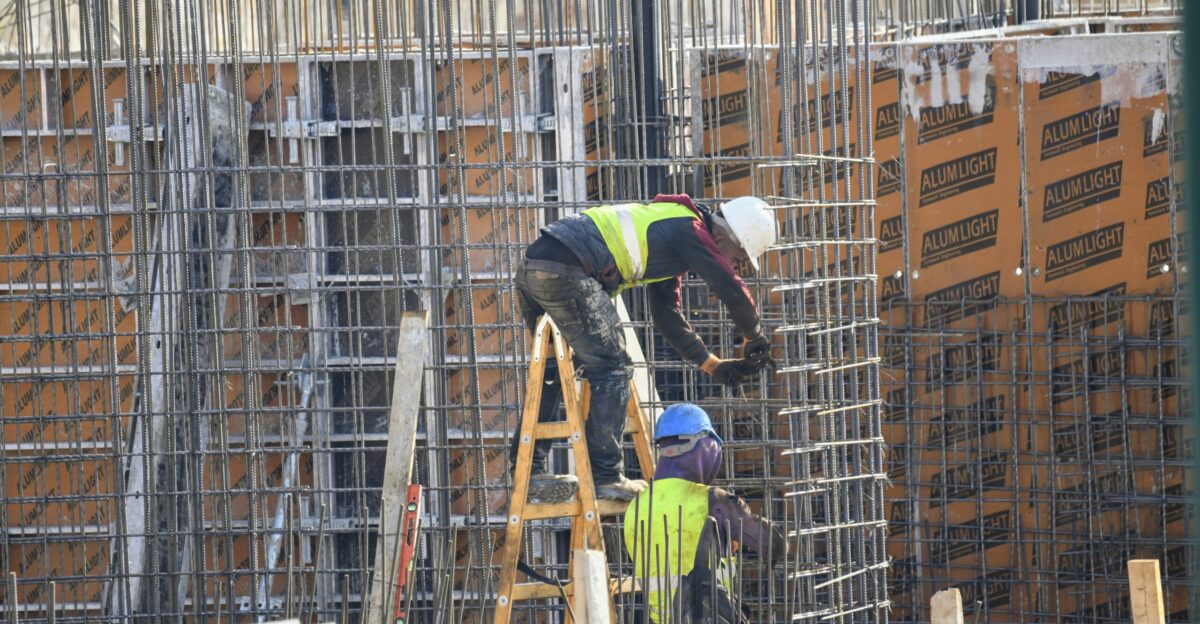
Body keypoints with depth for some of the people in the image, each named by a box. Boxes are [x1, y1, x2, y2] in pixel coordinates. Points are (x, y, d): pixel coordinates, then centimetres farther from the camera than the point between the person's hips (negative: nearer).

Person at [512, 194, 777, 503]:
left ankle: (530, 471, 17)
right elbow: (733, 290, -3)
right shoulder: (691, 231, -1)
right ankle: (606, 478, -3)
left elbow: (667, 315, 35)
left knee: (554, 371, 20)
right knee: (611, 367, -3)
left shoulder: (670, 230, 29)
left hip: (530, 268, 10)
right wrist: (755, 340, 15)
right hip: (566, 271, -10)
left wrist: (712, 365, 33)